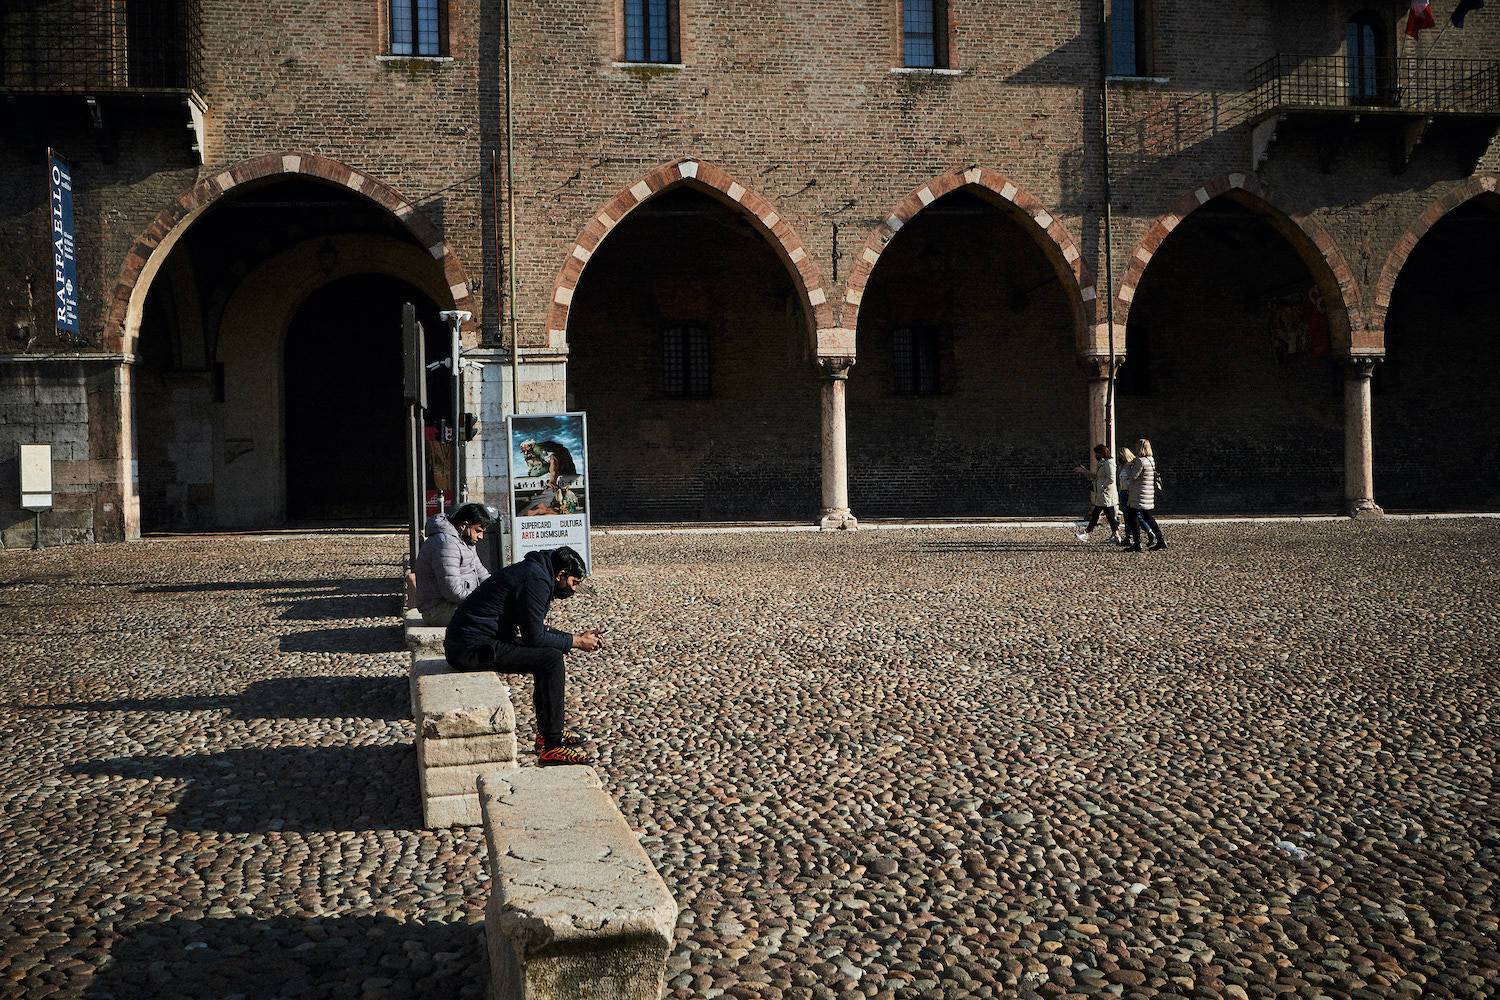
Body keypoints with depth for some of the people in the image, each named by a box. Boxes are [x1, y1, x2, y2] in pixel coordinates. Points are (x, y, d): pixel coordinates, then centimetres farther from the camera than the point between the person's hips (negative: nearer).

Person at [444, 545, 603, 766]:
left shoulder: (532, 572, 16)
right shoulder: (536, 581, -15)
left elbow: (539, 630, 22)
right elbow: (535, 637, -16)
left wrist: (578, 637, 14)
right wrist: (576, 642, -6)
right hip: (473, 648, -11)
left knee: (549, 653, 19)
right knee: (551, 660, -15)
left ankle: (546, 732, 22)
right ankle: (552, 747, -14)